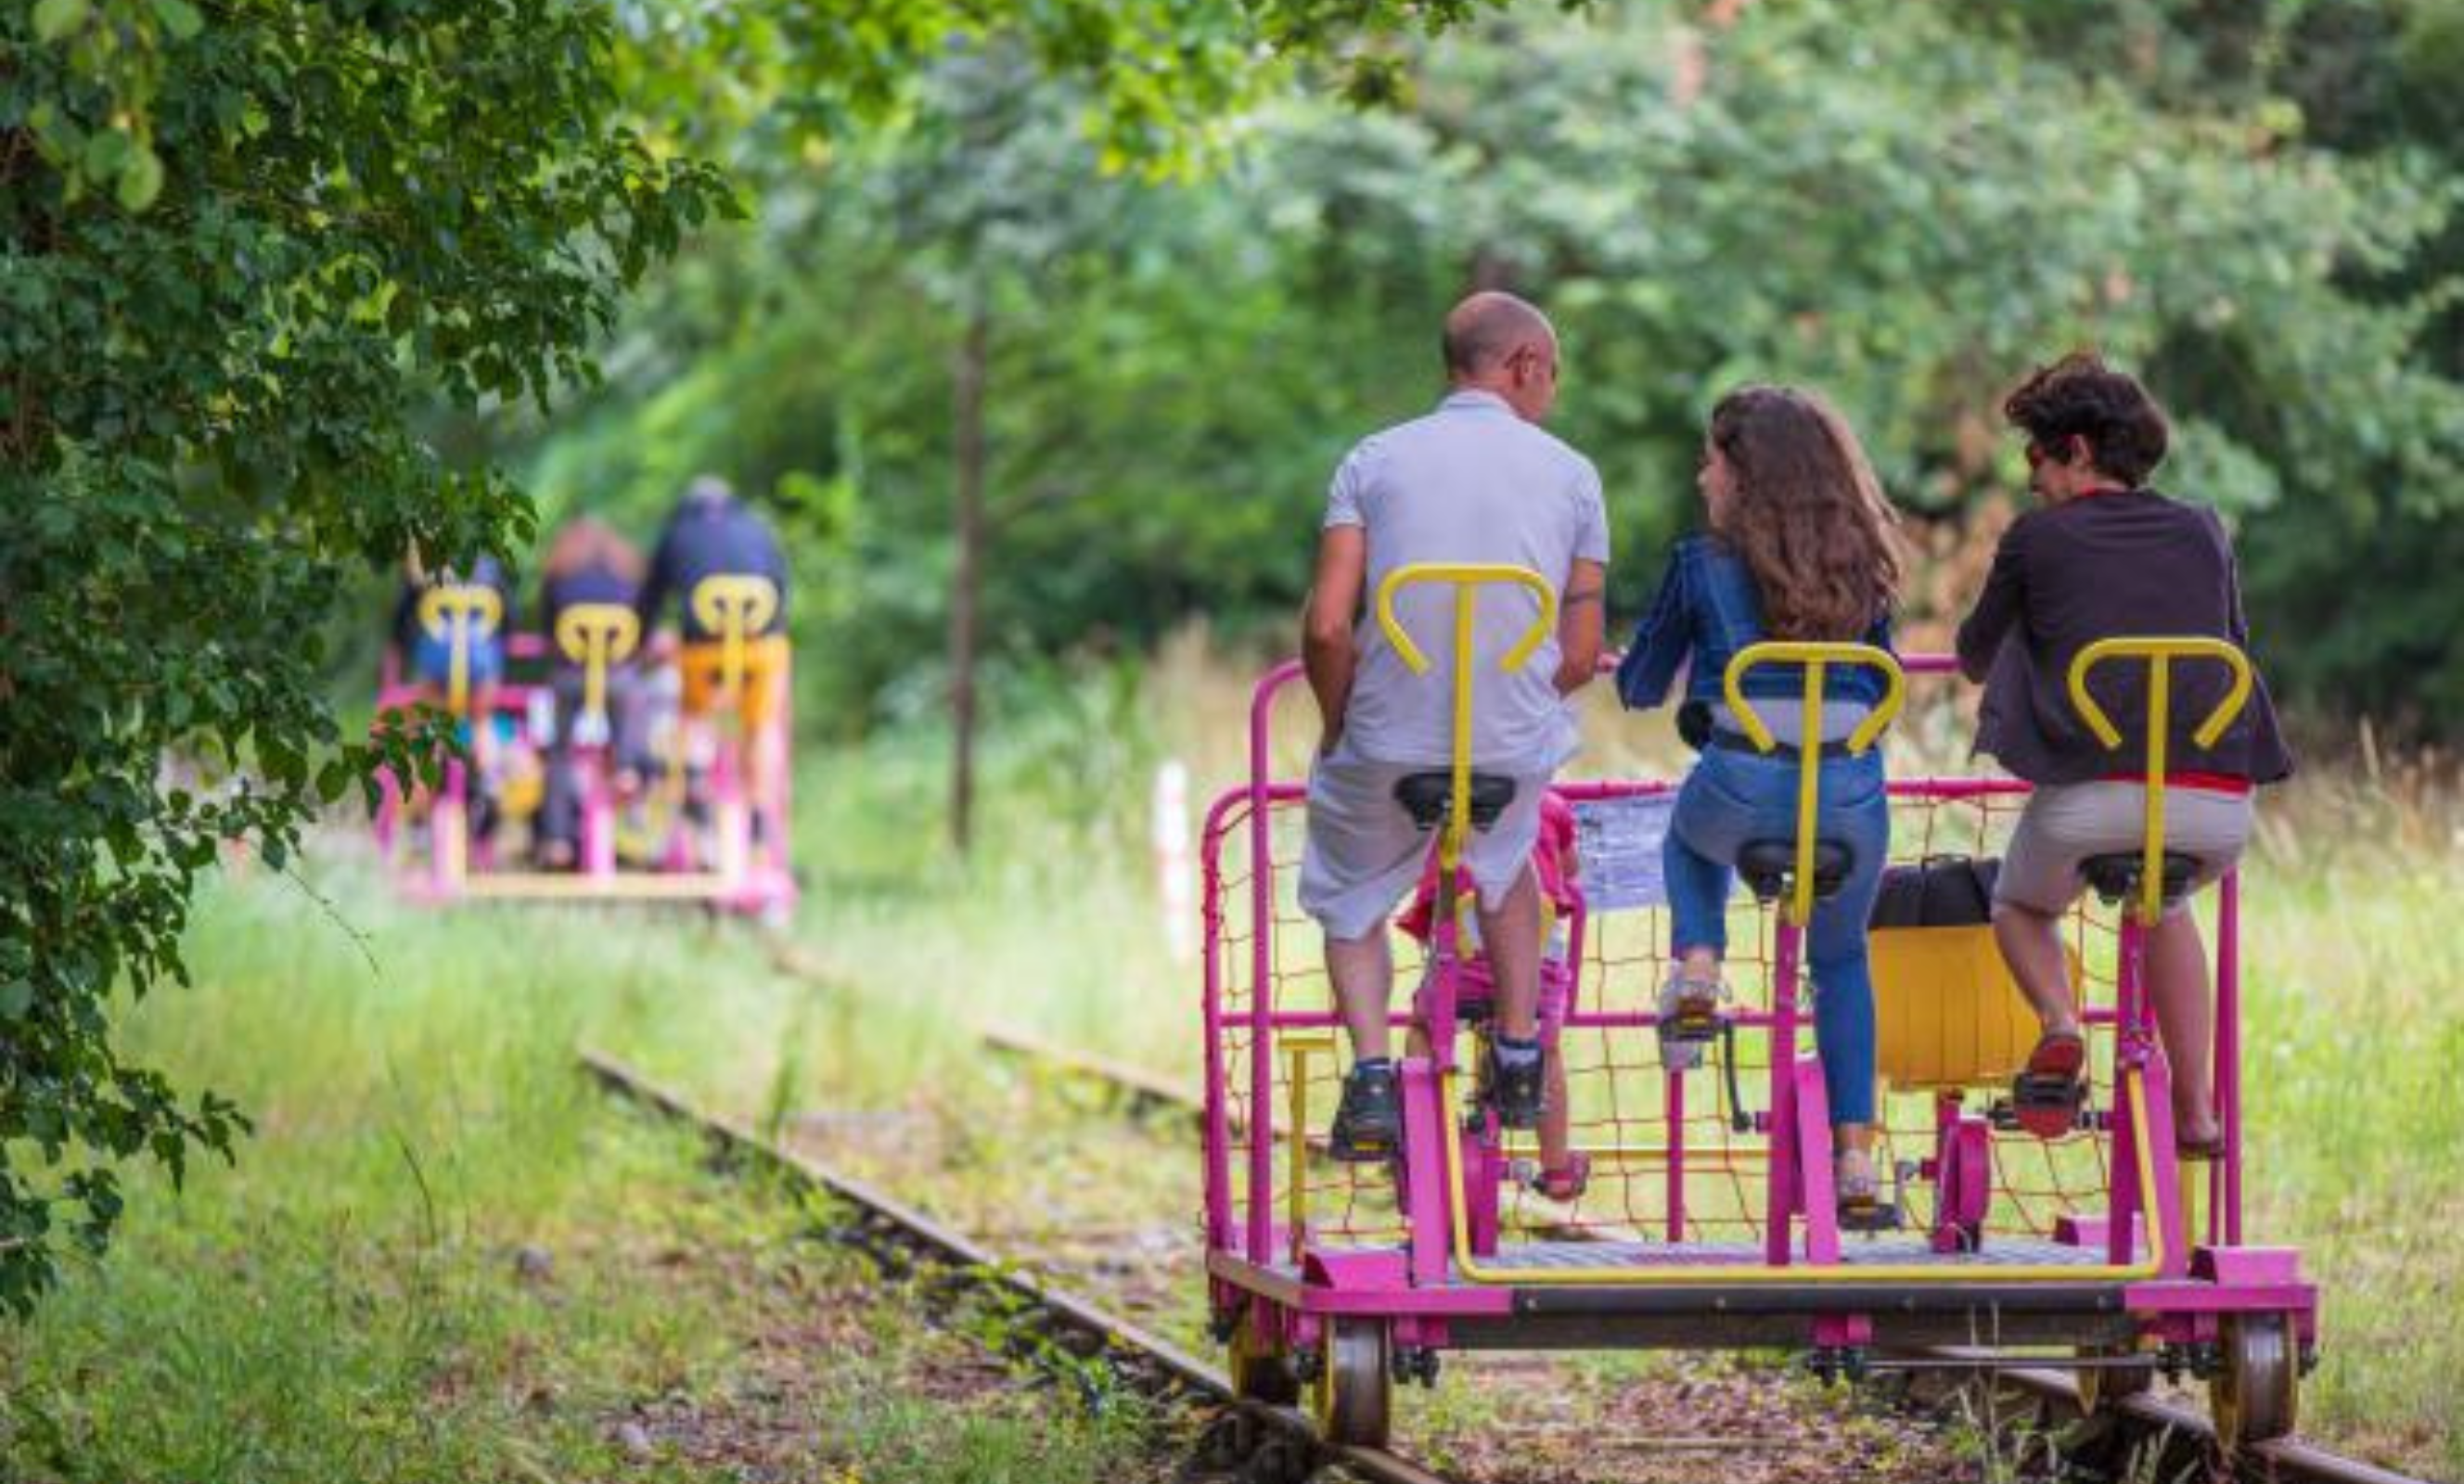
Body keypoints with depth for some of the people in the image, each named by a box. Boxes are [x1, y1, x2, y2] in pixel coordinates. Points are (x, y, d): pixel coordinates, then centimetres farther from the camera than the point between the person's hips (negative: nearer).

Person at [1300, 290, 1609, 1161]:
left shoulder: (1375, 461, -1)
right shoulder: (1570, 475, 3)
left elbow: (1327, 628, -9)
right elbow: (1580, 657, 3)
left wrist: (1337, 726, 8)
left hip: (1386, 743, -1)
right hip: (1516, 747, 1)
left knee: (1353, 903, 23)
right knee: (1506, 863, 34)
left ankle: (1372, 1072, 2)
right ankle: (1518, 1057, 31)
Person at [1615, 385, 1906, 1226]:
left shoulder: (1703, 563, 6)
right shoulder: (1857, 567, 14)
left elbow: (1640, 688, 16)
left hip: (1742, 789, -2)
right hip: (1853, 795, 2)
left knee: (1689, 841, 36)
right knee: (1841, 959, 27)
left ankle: (1697, 969, 10)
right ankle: (1855, 1159, 17)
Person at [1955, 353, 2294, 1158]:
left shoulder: (2037, 537, 9)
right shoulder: (2203, 532, 18)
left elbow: (1975, 657, 23)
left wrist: (2026, 659, 45)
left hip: (2091, 792, -3)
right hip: (2219, 804, 3)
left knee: (2021, 907, 28)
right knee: (2165, 904, 36)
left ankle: (2060, 1024, -5)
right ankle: (2196, 1111, 25)